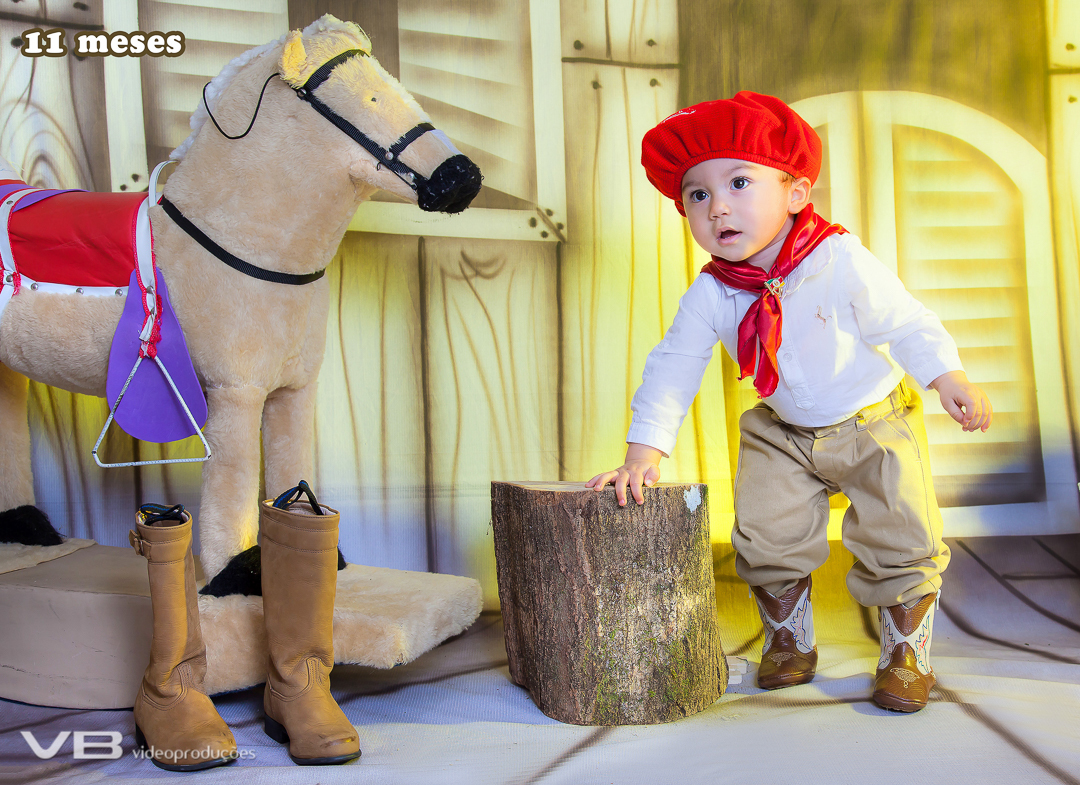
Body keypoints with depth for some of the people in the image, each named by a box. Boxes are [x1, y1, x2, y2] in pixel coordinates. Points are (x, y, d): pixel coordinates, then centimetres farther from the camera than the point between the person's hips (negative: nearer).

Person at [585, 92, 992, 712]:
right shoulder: (710, 294, -17)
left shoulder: (839, 260, -24)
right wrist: (646, 449, -19)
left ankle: (907, 653, 14)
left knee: (902, 539, -8)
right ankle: (790, 640, 23)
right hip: (784, 435, 3)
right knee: (766, 540, -3)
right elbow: (673, 367, -13)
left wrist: (950, 380, -20)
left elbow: (904, 322, -14)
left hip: (876, 422, -2)